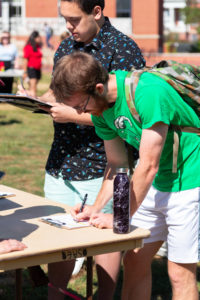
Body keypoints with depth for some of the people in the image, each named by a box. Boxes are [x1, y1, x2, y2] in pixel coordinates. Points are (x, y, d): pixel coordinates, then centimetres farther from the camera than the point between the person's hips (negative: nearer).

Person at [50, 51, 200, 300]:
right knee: (134, 259, 7)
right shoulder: (101, 107, -2)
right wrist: (96, 208, -3)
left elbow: (149, 166, -25)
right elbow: (117, 164, 8)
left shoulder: (149, 93, -28)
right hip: (154, 183, 8)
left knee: (180, 271, -4)